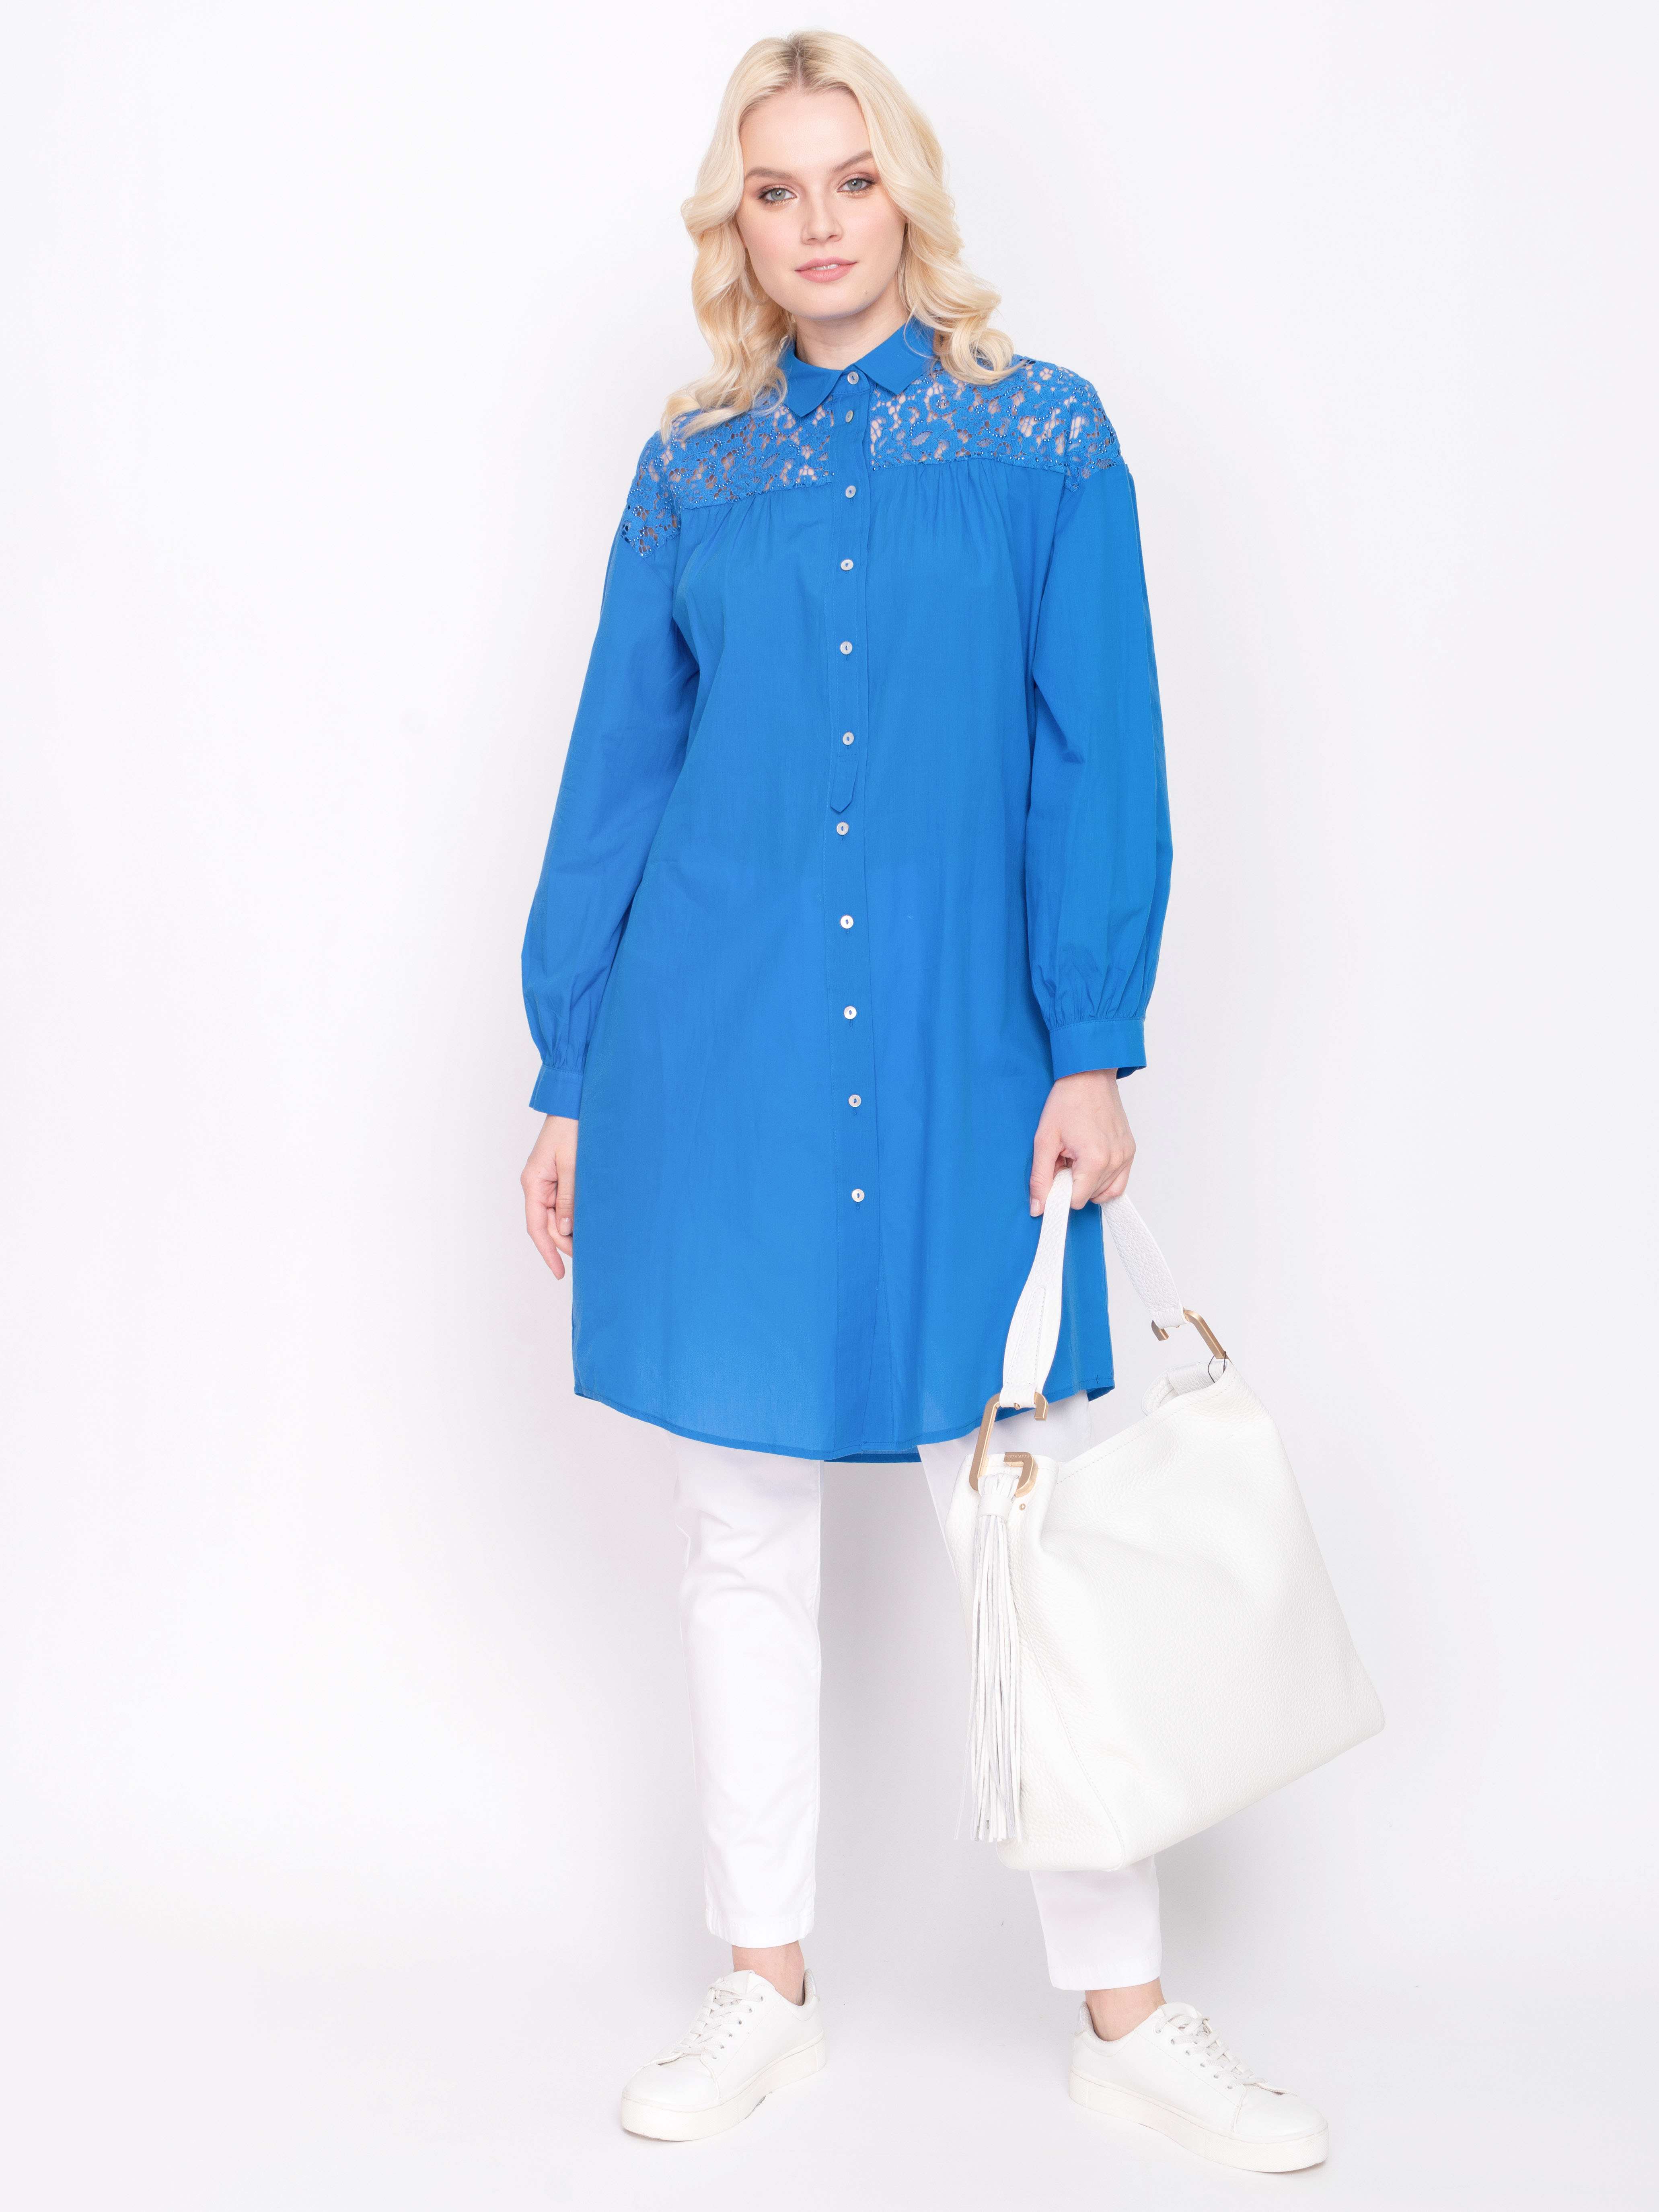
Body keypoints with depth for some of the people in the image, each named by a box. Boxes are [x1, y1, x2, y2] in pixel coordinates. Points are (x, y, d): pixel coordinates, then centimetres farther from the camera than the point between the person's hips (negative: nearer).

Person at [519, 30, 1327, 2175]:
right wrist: (569, 1078, 10)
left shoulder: (1044, 438, 3)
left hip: (962, 1050, -2)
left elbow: (1098, 758, -1)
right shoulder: (692, 475, 9)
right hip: (717, 1057, 2)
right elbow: (613, 777, 11)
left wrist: (1094, 1049, -9)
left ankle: (1125, 2015, 14)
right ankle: (765, 1987, 23)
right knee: (743, 1535, 9)